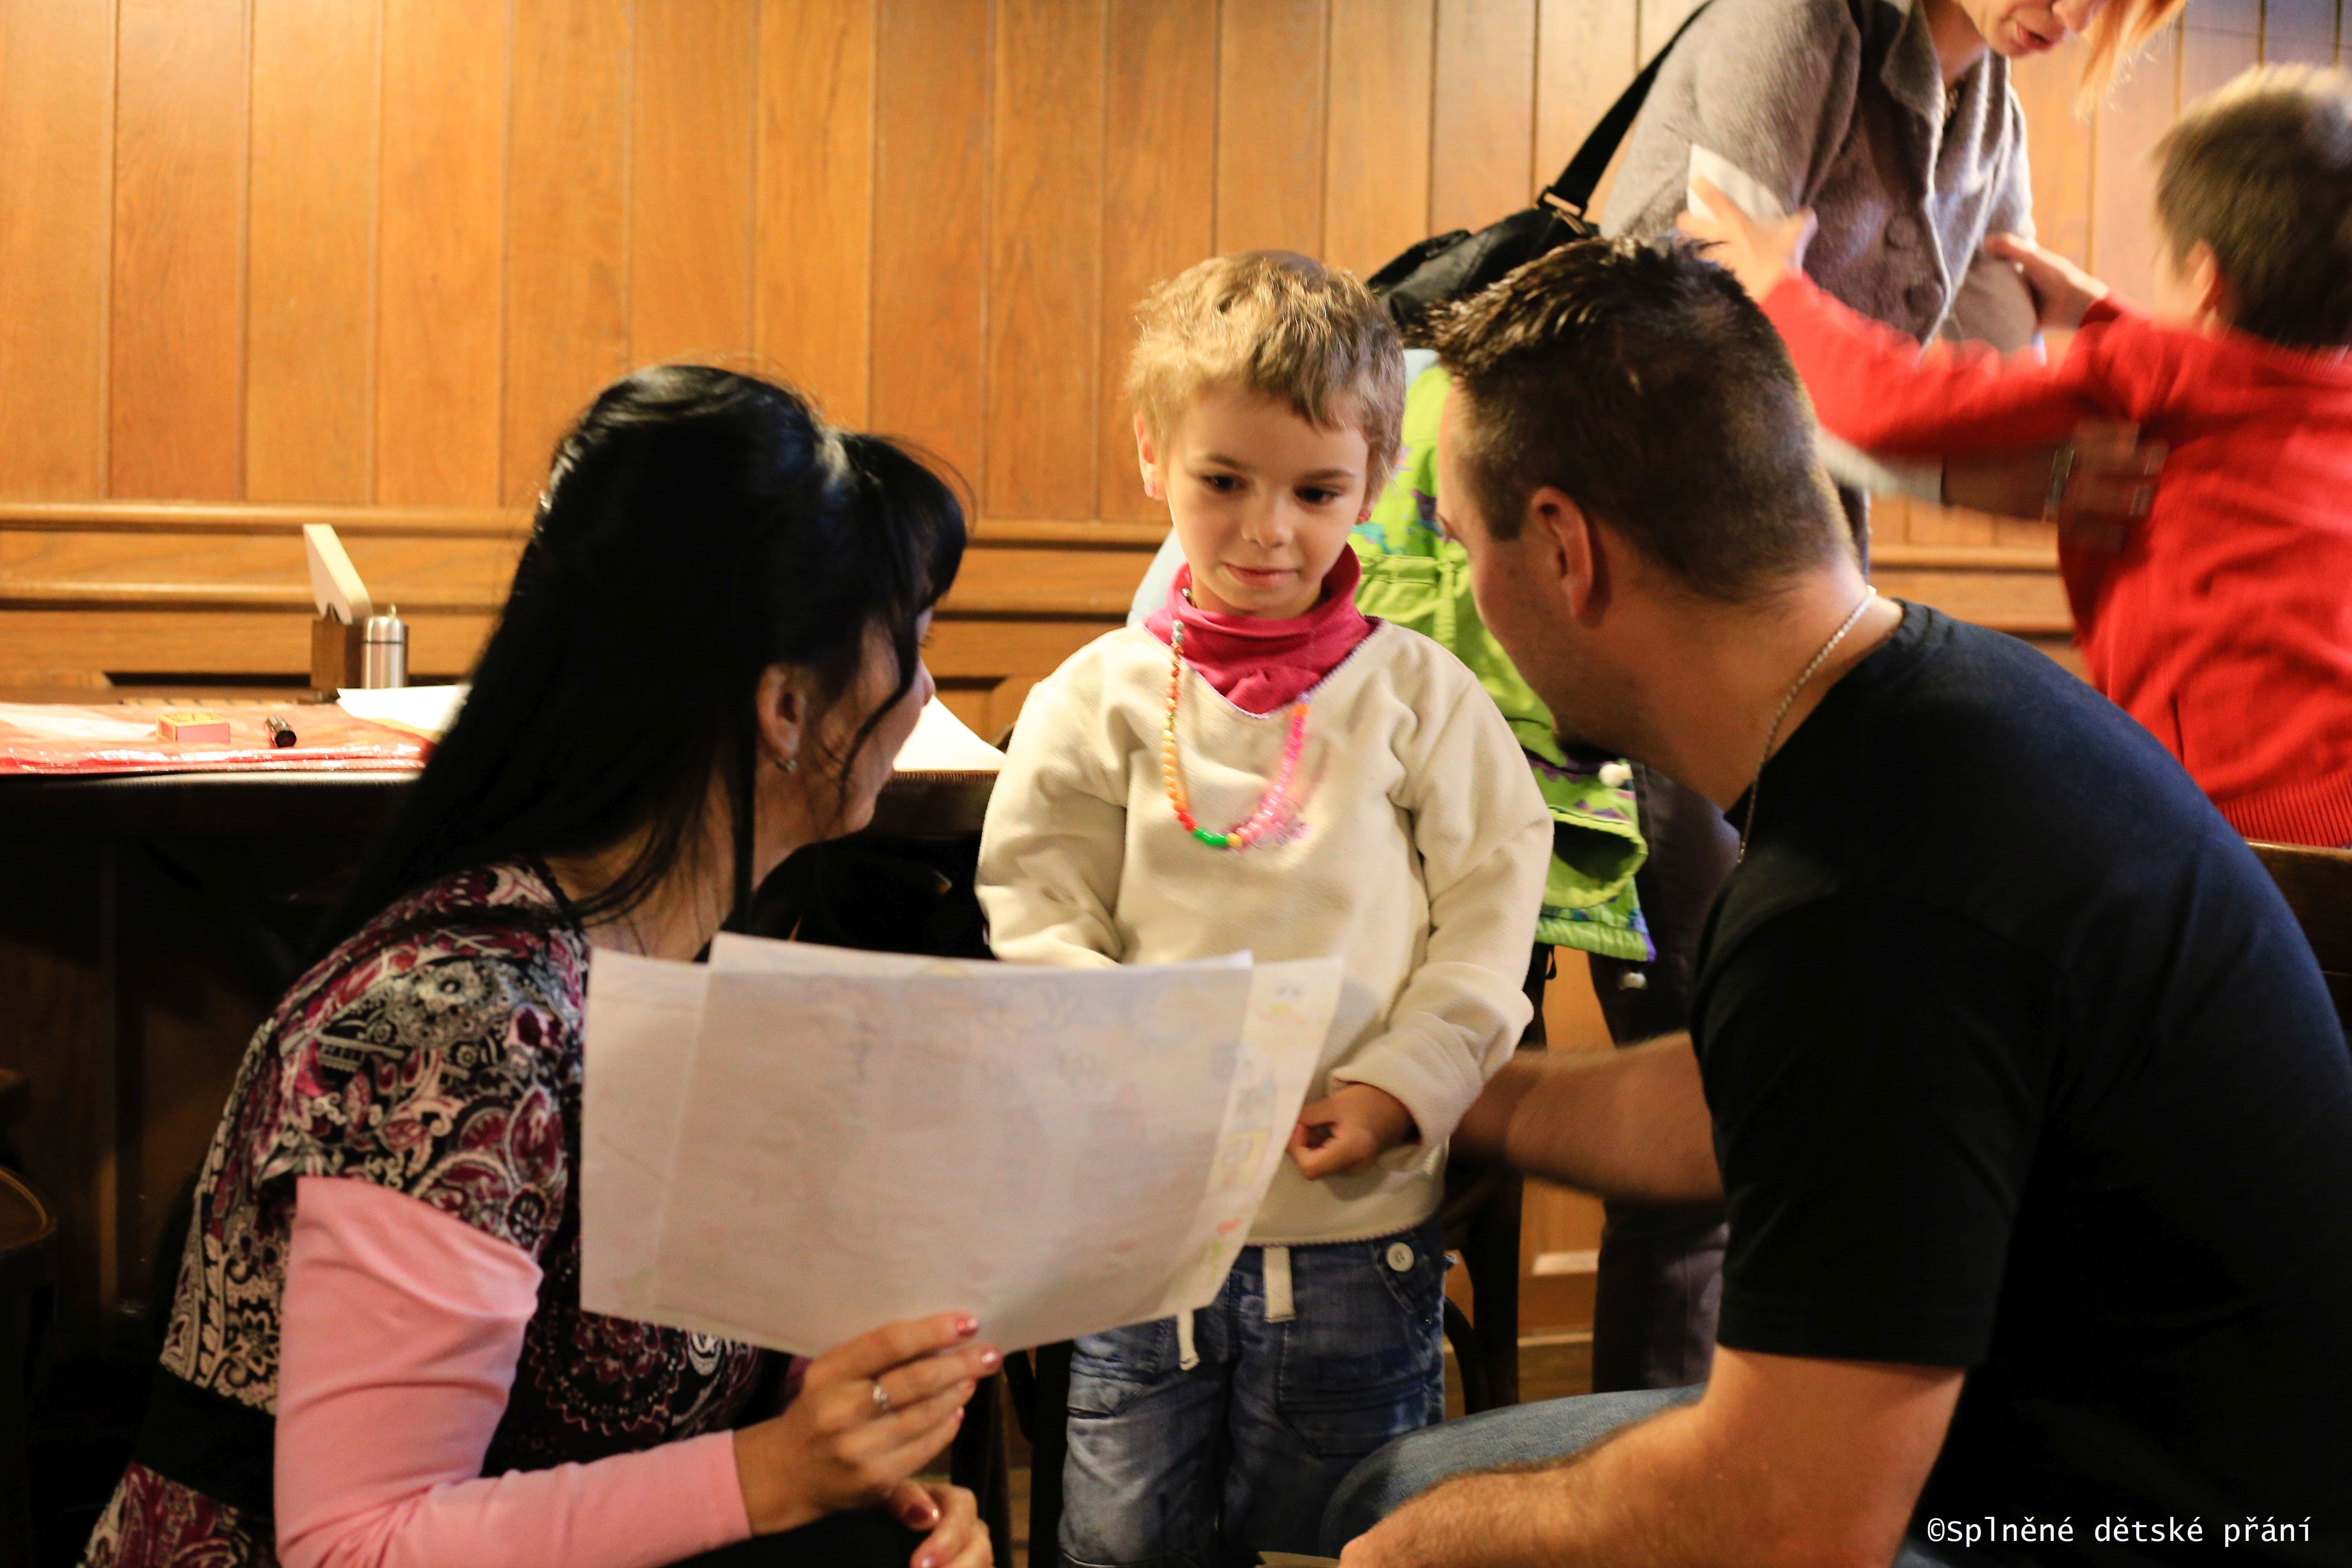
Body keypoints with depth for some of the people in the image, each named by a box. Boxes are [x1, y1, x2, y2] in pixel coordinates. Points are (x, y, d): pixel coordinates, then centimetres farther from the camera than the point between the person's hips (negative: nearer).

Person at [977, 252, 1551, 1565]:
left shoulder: (1418, 694, 1)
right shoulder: (1097, 701, 2)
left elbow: (1490, 915, 1)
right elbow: (1037, 923, 2)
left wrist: (1402, 1087, -11)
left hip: (1358, 1216, 0)